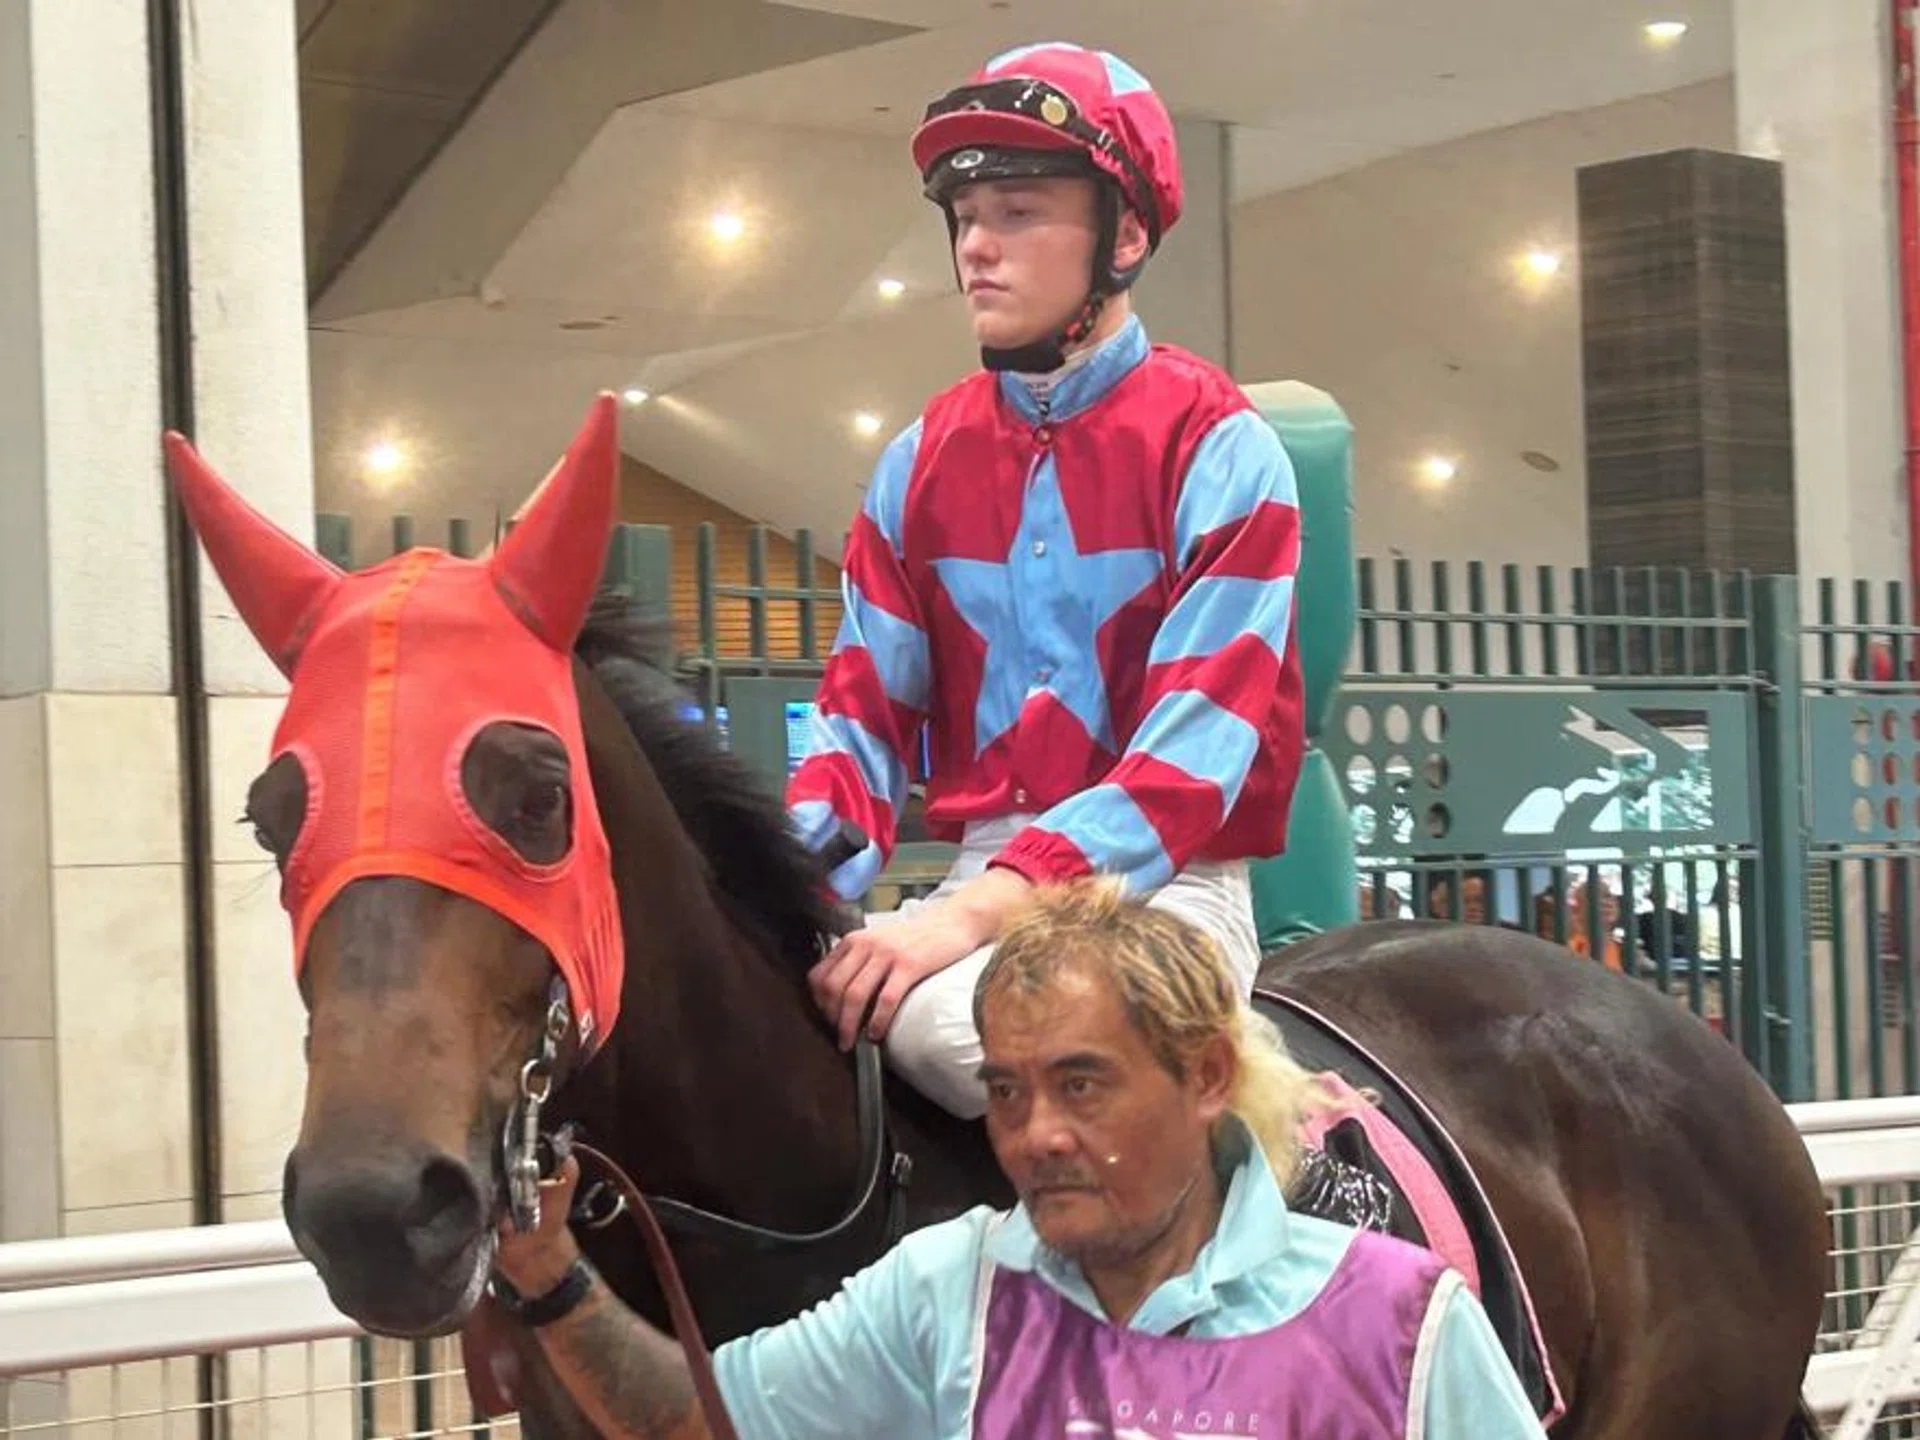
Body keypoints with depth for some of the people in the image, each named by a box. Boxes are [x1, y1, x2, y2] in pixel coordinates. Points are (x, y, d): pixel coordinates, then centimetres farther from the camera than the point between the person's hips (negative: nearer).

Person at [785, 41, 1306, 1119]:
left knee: (941, 1014, -35)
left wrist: (987, 905, -26)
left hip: (1164, 882, -5)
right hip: (981, 884, 5)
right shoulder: (922, 461, 13)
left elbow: (1198, 744, -14)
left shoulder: (1216, 446, -4)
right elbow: (867, 708, 11)